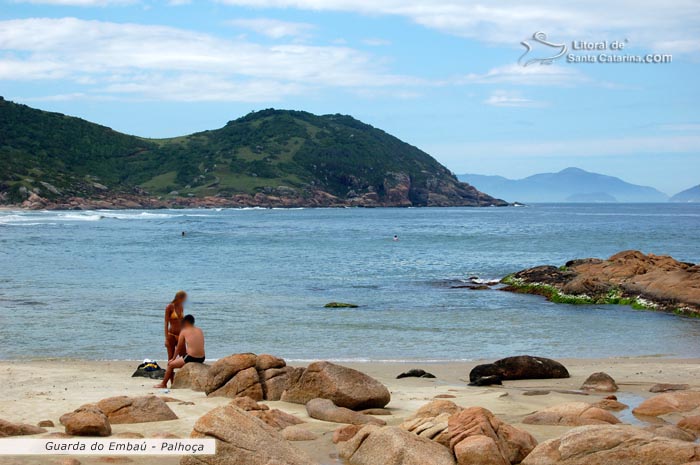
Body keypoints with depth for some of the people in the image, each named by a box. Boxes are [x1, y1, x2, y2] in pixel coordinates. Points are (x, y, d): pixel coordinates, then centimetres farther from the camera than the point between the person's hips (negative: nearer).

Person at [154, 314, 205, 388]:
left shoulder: (184, 331, -1)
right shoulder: (200, 331, 13)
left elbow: (178, 348, 6)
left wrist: (173, 359, 21)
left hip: (191, 358, -6)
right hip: (201, 359, 6)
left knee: (171, 364, 16)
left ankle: (163, 384, 26)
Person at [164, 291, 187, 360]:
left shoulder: (181, 307, 8)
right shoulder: (170, 307, -9)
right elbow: (166, 323, -9)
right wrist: (166, 339, -14)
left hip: (180, 335, 6)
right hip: (172, 335, -6)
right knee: (171, 359, -1)